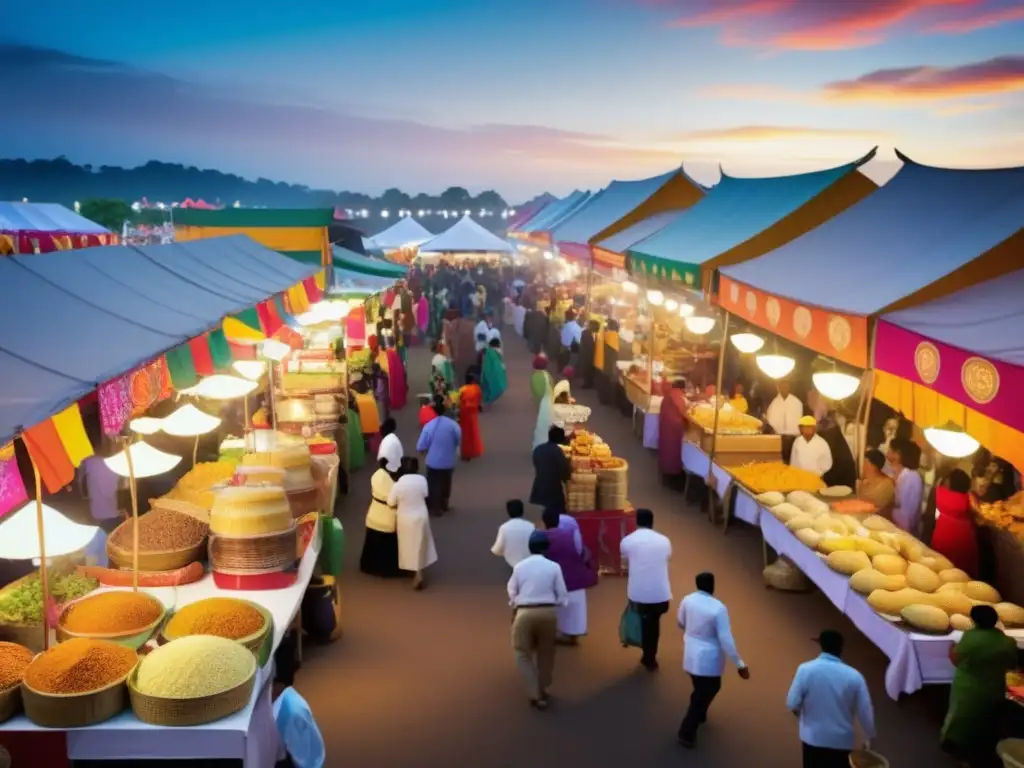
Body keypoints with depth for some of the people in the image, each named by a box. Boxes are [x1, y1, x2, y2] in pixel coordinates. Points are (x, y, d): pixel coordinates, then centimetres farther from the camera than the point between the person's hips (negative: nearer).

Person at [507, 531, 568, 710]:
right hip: (548, 612, 1)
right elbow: (562, 595, 2)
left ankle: (535, 695, 3)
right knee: (546, 653, 19)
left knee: (523, 654, 12)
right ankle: (543, 690, 34)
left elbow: (512, 592, 10)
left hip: (525, 612, -1)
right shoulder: (553, 567, -2)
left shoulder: (519, 566, 1)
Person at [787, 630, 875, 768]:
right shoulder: (854, 676, -11)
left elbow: (792, 704, -11)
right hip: (842, 739, 0)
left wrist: (799, 710, 13)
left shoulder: (805, 669, -14)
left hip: (813, 737, 0)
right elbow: (865, 711, -5)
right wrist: (870, 735, 12)